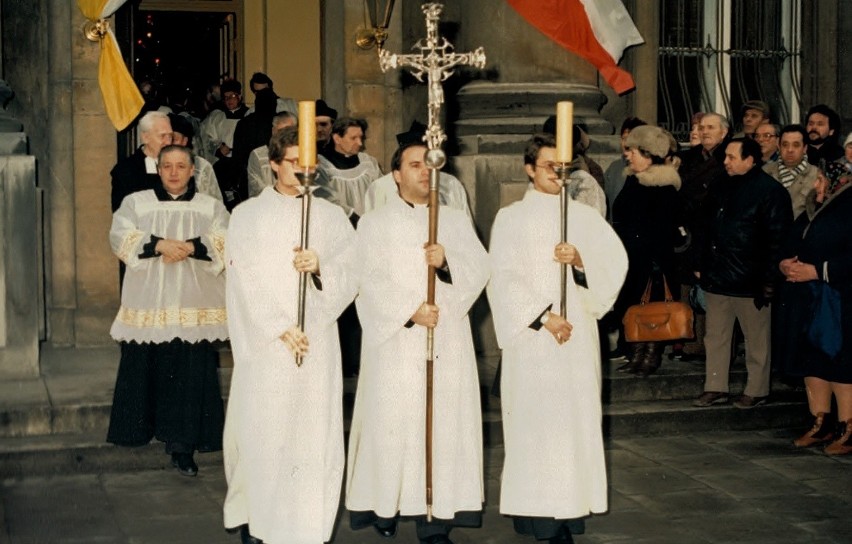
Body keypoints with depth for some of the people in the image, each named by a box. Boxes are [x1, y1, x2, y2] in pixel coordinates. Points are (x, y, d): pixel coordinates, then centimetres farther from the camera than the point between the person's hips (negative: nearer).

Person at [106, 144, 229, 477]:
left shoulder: (211, 207, 11)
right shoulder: (136, 203, 11)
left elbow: (225, 245, -2)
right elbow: (120, 238, -3)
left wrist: (190, 247, -16)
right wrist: (159, 244, -16)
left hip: (195, 306, 0)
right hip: (148, 305, 1)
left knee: (191, 375, -5)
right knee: (147, 371, 3)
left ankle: (183, 445, -2)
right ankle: (142, 430, 18)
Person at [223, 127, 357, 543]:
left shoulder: (331, 216, 10)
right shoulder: (248, 215, 4)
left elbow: (352, 272, 3)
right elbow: (246, 280, -5)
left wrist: (321, 267, -16)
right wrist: (280, 327, -13)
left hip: (317, 341, 2)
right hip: (264, 341, -2)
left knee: (314, 433, 0)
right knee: (261, 431, 1)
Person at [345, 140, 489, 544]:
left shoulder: (456, 221, 15)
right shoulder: (374, 224, 7)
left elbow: (479, 270, 4)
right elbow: (370, 280, -5)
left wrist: (447, 261, -15)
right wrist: (411, 311, -17)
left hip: (448, 343, 2)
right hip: (395, 341, -2)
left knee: (445, 424, -3)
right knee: (392, 425, -3)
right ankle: (384, 507, 11)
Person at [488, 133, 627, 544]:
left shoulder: (584, 217, 12)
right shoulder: (511, 218, 3)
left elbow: (615, 264, 3)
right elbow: (504, 279, -6)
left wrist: (580, 259, -15)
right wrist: (543, 317, -16)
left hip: (578, 334, 3)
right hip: (532, 335, -3)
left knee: (576, 417, 1)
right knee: (535, 421, -6)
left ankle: (569, 506, 5)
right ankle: (536, 509, -3)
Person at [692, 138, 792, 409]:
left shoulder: (770, 191, -10)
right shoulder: (720, 188, 11)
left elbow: (777, 240, -12)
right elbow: (705, 229, 18)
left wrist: (769, 279, -15)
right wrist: (701, 264, 14)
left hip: (749, 281, -7)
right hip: (716, 276, 7)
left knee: (756, 340, 5)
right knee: (715, 337, 11)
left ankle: (756, 390, 15)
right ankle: (715, 388, 20)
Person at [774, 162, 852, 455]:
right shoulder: (812, 211, 15)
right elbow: (789, 244, 21)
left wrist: (816, 271, -20)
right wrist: (784, 263, 0)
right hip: (805, 303, 9)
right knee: (812, 363, 12)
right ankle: (822, 425, 22)